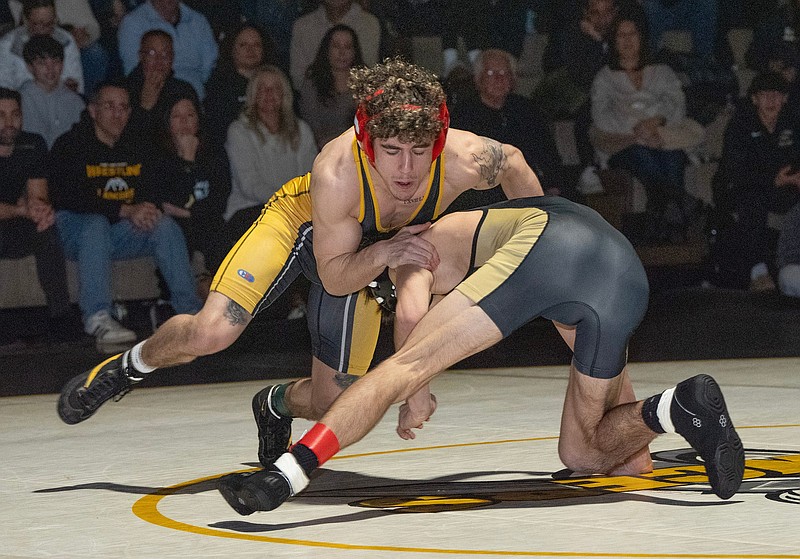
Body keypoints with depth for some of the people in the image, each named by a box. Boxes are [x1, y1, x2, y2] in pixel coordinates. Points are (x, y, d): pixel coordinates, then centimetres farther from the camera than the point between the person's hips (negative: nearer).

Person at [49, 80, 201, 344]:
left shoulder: (134, 150, 14)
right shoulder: (70, 146, -6)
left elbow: (151, 193, 16)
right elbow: (69, 199, -18)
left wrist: (147, 210, -11)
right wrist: (126, 211, -24)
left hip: (117, 232, 5)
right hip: (72, 229, -5)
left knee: (165, 225, -19)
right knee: (96, 223, -38)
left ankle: (190, 311, -22)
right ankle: (97, 318, -45)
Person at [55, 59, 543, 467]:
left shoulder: (464, 160, -36)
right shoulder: (336, 174, -42)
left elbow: (512, 162, -9)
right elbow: (334, 274, -28)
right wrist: (384, 253, -46)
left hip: (374, 255, 4)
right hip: (305, 223, -3)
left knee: (330, 404, 2)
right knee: (210, 333, -24)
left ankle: (277, 403, 39)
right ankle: (132, 365, 10)